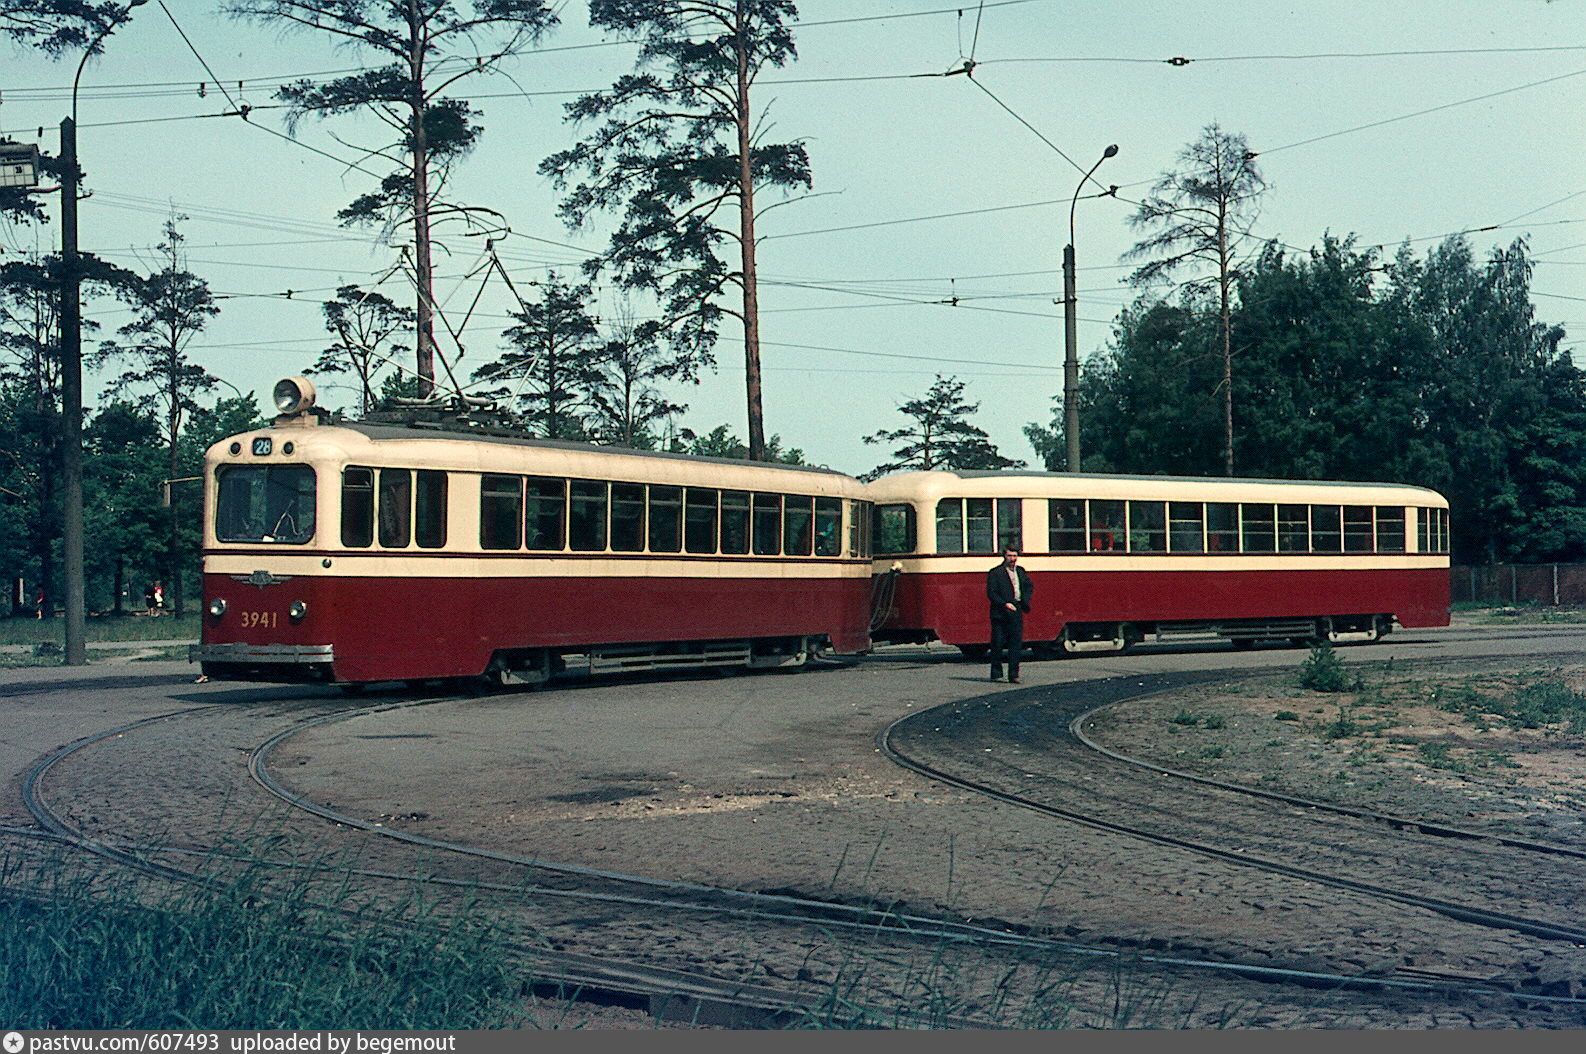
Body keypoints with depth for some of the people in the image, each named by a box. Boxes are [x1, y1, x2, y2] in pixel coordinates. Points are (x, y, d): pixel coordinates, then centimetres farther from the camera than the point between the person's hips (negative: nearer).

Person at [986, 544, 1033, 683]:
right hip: (1000, 614, -5)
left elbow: (1030, 586, 25)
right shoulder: (995, 573, -6)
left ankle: (1013, 675, 6)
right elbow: (991, 593, -11)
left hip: (1016, 613, 5)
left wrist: (1025, 601, 9)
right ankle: (996, 674, 11)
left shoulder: (1021, 571, 13)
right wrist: (1004, 604, -21)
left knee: (1016, 644, 2)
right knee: (997, 645, 0)